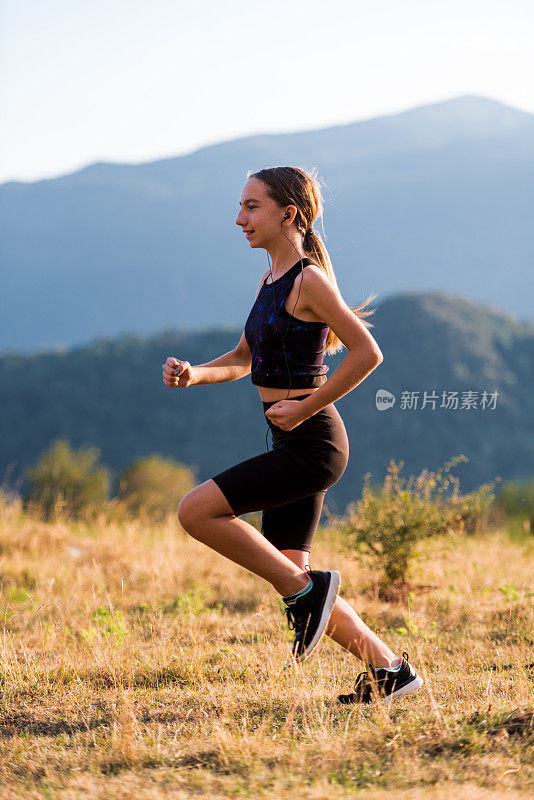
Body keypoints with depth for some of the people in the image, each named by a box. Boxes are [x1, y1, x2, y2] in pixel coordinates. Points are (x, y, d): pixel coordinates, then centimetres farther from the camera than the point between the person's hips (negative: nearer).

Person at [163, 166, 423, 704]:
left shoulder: (309, 280, -13)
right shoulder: (270, 281, 13)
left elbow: (367, 354, -18)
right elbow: (243, 360, 22)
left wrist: (304, 407, -16)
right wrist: (191, 374, 4)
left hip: (311, 442, -9)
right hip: (291, 444, 9)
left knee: (196, 511, -14)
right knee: (289, 578, 8)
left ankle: (306, 589, -5)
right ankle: (389, 670, 16)